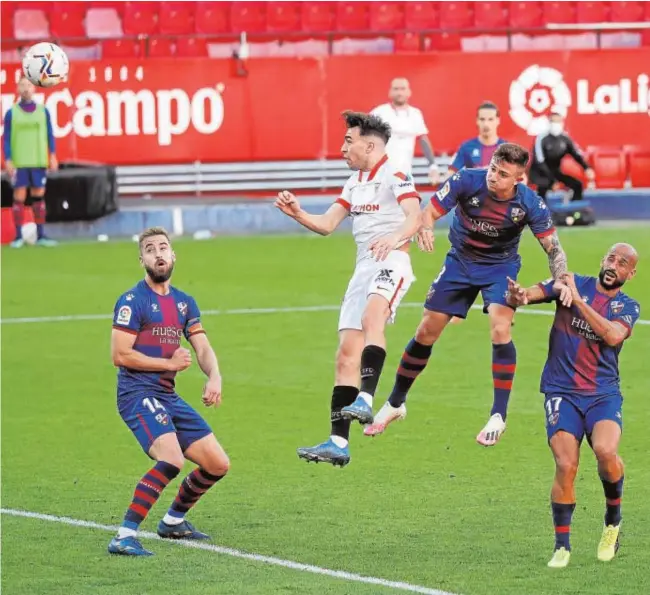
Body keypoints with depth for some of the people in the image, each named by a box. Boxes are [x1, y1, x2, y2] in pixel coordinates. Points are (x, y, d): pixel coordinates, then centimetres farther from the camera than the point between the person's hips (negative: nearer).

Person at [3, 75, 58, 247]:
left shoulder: (43, 111, 7)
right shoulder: (11, 112, 3)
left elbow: (49, 135, 9)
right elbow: (7, 138, 2)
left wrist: (52, 156, 0)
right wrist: (7, 161, -6)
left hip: (39, 162, 2)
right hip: (19, 162, -2)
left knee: (39, 196, 3)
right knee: (19, 197, -2)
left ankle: (40, 235, 9)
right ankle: (18, 237, 2)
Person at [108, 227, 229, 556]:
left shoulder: (184, 303, 15)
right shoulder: (133, 301, -8)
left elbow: (202, 347, 10)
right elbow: (120, 355, -13)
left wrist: (214, 378, -11)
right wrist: (170, 363, -8)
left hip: (168, 396, 8)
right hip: (138, 392, -8)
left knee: (217, 465, 8)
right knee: (171, 460, -29)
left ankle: (173, 521, 29)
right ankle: (124, 537, -27)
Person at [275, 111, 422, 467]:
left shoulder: (394, 177, -6)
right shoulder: (354, 183, 21)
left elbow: (414, 217, -21)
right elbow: (327, 224, 22)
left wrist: (394, 238, -41)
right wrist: (297, 214, 3)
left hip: (391, 262, -8)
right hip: (363, 268, 8)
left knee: (371, 317, -37)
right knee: (346, 354, 1)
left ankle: (366, 400, -50)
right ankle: (338, 443, 0)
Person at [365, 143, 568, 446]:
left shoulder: (530, 204, -24)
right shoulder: (466, 181, -25)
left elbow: (553, 248, -17)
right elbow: (429, 211, -20)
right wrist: (425, 228, -44)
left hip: (501, 266, -2)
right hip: (461, 260, 2)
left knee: (500, 330, -24)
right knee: (426, 331, 3)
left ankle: (498, 416, -12)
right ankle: (394, 404, 22)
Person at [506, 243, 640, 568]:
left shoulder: (627, 307, 6)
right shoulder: (573, 283, 6)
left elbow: (613, 336, -16)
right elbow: (528, 294, -4)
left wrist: (578, 301, -21)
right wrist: (516, 295, -29)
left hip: (604, 393, 0)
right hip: (562, 392, 0)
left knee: (606, 451, -27)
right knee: (566, 466, -15)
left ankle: (613, 518, 2)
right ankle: (562, 545, 1)